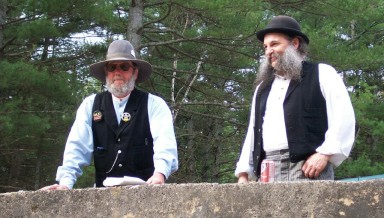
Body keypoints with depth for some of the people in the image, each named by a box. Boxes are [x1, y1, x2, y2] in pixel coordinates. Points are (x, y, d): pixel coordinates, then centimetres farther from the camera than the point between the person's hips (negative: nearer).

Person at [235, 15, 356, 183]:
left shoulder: (321, 74, 9)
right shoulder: (263, 87, 27)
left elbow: (344, 117, -2)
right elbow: (253, 131, 25)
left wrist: (325, 154, -14)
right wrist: (243, 173, 14)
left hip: (309, 167, -5)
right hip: (268, 171, 5)